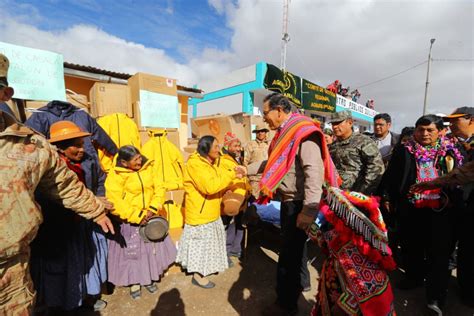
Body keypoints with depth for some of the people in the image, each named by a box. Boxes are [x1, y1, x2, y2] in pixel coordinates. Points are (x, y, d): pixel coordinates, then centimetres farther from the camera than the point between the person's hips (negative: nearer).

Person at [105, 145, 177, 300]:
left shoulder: (148, 168, -4)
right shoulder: (115, 176, -16)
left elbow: (159, 188, -3)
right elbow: (115, 203, -22)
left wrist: (153, 208, -16)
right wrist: (137, 216, -22)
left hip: (150, 219, 4)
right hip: (130, 222, -4)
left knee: (152, 249, 17)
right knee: (131, 252, 12)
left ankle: (150, 278, 40)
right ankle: (134, 282, 36)